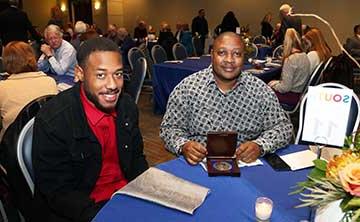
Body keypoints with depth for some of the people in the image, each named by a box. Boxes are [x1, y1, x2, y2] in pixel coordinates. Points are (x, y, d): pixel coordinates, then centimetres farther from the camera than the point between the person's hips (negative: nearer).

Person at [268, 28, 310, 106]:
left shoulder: (290, 60, -24)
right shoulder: (304, 56, 2)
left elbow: (285, 88, -23)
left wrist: (274, 85, -5)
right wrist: (278, 82, 10)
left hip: (292, 96, -9)